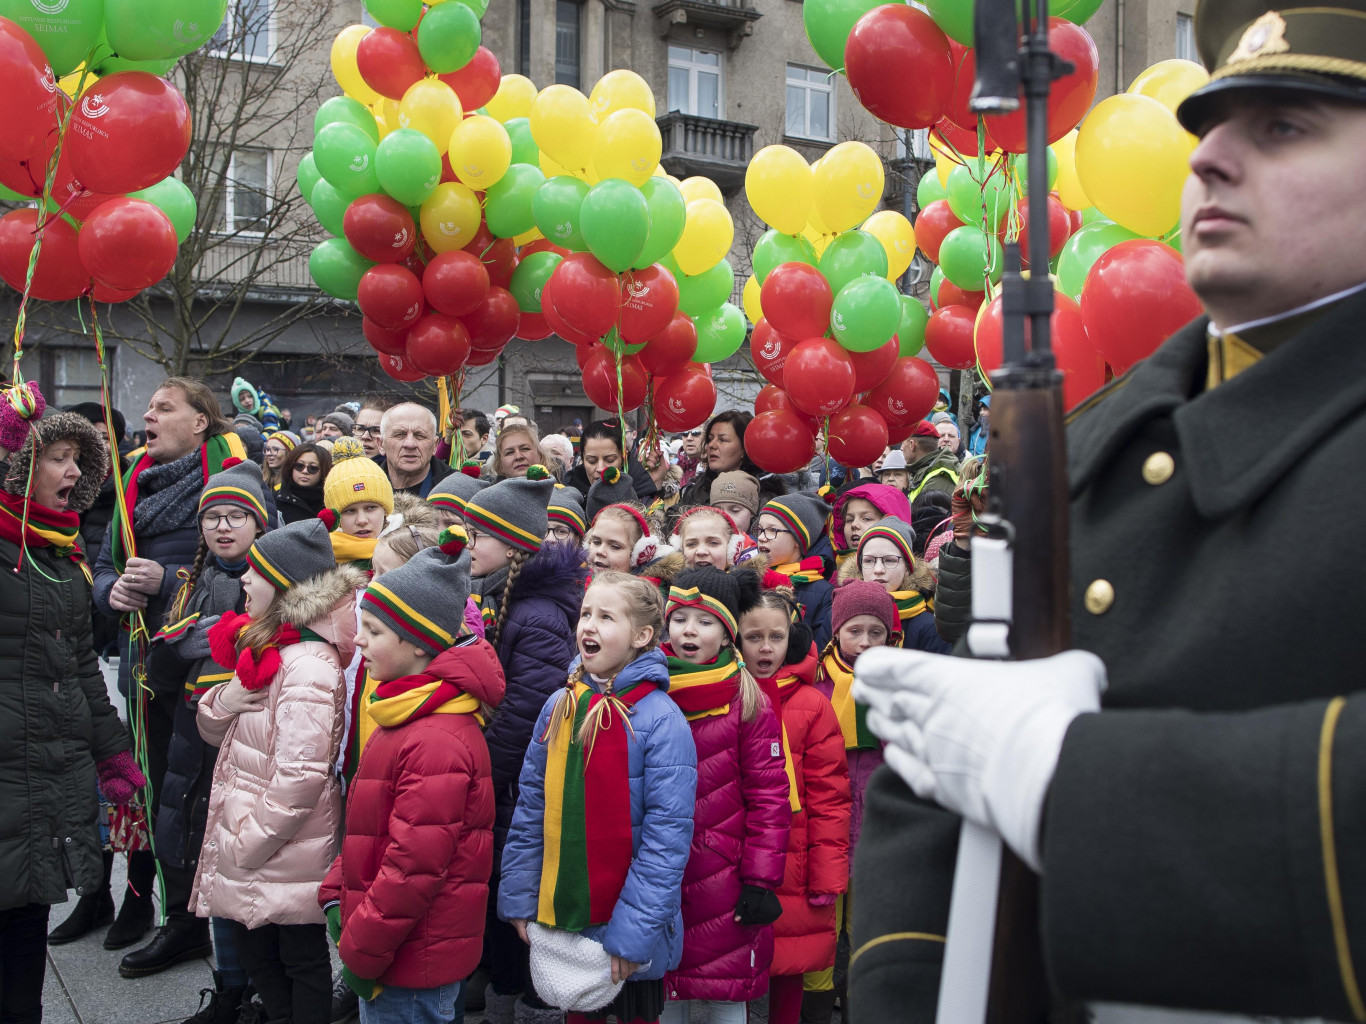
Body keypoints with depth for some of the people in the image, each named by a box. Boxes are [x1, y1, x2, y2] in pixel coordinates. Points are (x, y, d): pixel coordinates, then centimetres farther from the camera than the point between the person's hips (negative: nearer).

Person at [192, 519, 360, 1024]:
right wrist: (221, 703, -8)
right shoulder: (262, 646, 8)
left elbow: (301, 776, -27)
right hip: (245, 842, 9)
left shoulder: (308, 665, -23)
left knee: (302, 963, 8)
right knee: (254, 952, 21)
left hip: (288, 853, -9)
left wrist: (249, 844, -19)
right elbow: (218, 733, 14)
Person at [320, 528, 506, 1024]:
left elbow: (415, 863, -25)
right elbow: (367, 828, 16)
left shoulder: (437, 741, -25)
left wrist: (361, 952, -17)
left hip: (414, 968, -9)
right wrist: (336, 896, 8)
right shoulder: (406, 719, 8)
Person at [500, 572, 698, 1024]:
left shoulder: (660, 719, -16)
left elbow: (668, 834, -17)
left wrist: (633, 932, -18)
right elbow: (531, 809, 6)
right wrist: (519, 899, 2)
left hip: (629, 926, -4)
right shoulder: (559, 707, 1)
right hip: (559, 919, 5)